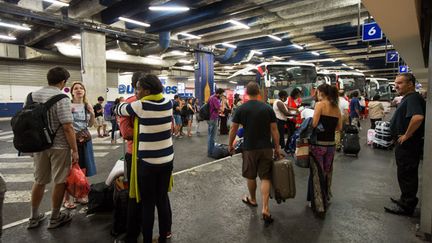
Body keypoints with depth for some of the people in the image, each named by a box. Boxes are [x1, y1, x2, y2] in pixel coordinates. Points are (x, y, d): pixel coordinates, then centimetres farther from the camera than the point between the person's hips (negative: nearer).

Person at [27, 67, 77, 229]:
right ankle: (55, 218, 21)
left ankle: (34, 217, 31)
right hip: (59, 146, -7)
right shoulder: (62, 98, -17)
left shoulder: (33, 95, 5)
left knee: (39, 181, 19)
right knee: (59, 182, 8)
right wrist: (75, 150, -15)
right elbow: (67, 127, -21)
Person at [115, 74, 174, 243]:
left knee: (147, 203, 8)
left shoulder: (141, 106, -13)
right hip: (167, 159, 5)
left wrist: (122, 104, 26)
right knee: (163, 198, 16)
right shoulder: (168, 103, 1)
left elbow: (119, 110, 4)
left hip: (148, 162, -5)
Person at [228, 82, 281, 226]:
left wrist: (230, 145, 12)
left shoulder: (241, 109, -5)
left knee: (250, 176, 18)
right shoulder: (268, 108, -3)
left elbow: (233, 129, -1)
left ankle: (252, 200, 39)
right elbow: (274, 130, -2)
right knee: (265, 177, 7)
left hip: (249, 148, 0)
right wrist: (277, 148, 8)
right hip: (266, 148, 1)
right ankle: (265, 209, 0)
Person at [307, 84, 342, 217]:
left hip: (318, 144, -6)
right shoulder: (336, 107, 8)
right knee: (327, 172, 19)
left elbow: (314, 124, -19)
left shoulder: (320, 104, -10)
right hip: (331, 144, 6)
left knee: (317, 173, 4)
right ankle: (326, 200, 35)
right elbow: (339, 127, 11)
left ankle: (319, 205, 10)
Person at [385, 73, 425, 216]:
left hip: (408, 144, -10)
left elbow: (418, 117, -36)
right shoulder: (408, 98, 14)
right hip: (405, 144, 10)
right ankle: (406, 200, 33)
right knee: (407, 174, 19)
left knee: (406, 174, 0)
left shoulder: (413, 98, -19)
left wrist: (406, 135, -26)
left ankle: (406, 206, 11)